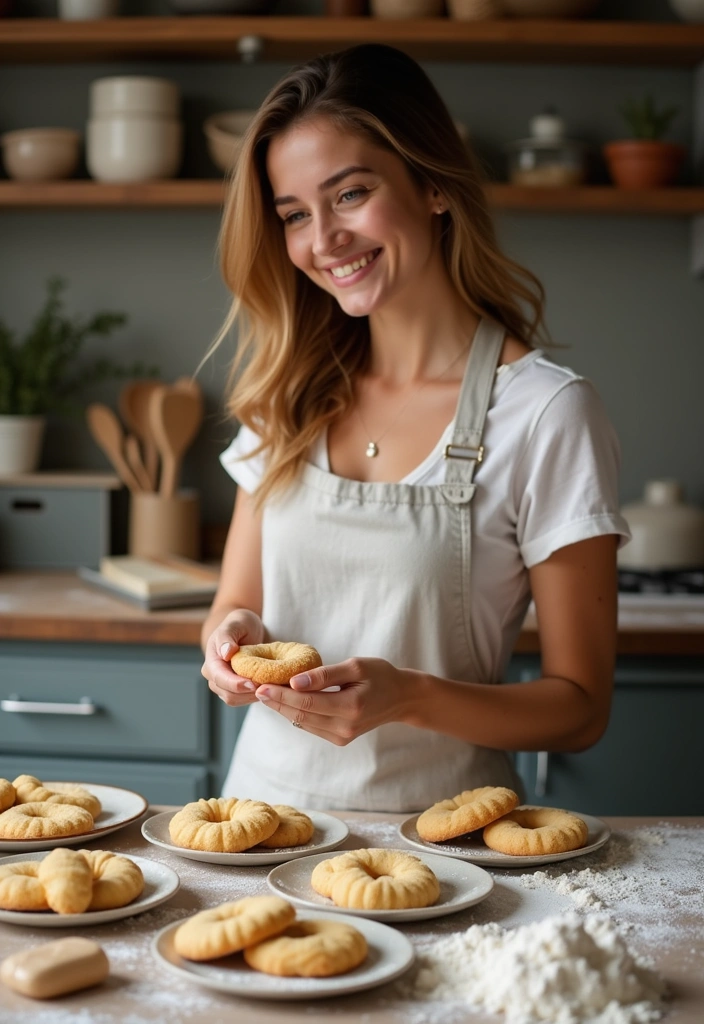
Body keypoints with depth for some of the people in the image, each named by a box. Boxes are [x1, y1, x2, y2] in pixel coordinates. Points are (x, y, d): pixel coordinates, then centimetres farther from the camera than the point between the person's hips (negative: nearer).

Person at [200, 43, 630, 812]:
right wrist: (234, 635, -9)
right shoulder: (291, 394, 6)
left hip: (434, 827, -4)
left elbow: (579, 708, -6)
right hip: (267, 801, 4)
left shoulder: (548, 412, -9)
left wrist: (409, 697, -22)